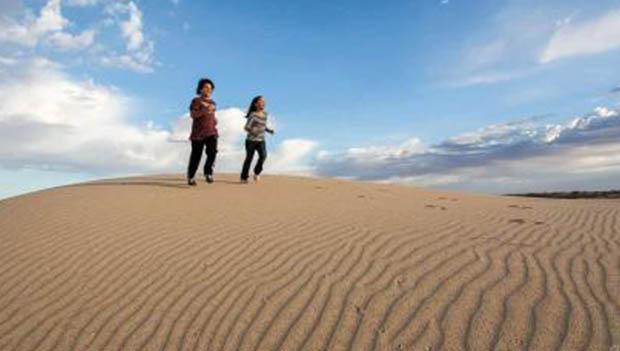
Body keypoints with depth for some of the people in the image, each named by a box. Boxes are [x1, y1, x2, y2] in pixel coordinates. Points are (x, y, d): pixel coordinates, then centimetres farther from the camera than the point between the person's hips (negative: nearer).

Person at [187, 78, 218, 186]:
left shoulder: (212, 102, 17)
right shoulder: (196, 100, 1)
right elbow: (192, 115, -10)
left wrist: (214, 121, 11)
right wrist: (203, 111, -24)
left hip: (211, 131, 4)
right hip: (198, 132, -4)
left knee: (212, 151, -20)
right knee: (196, 155, 1)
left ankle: (208, 173, -5)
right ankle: (190, 177, 17)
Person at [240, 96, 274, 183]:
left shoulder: (265, 114, 6)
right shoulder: (253, 115, -11)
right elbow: (246, 127, -12)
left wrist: (269, 130, 5)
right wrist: (253, 130, -30)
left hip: (261, 140, 4)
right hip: (251, 140, -4)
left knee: (263, 155, -18)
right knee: (249, 158, 3)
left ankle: (257, 172, 5)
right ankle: (244, 177, 21)